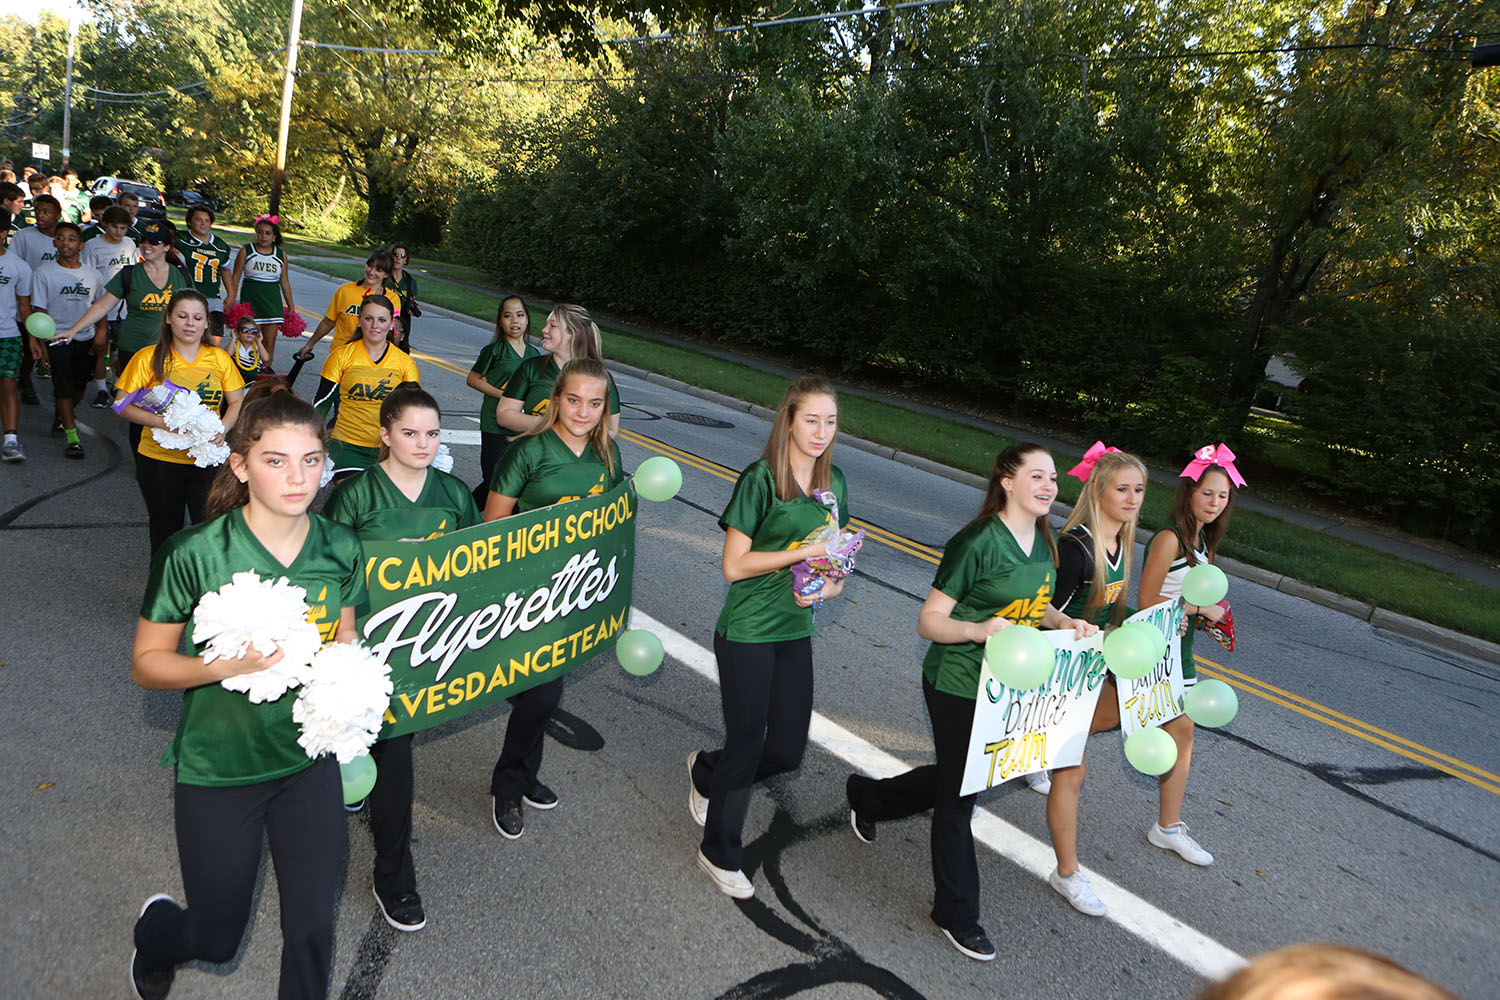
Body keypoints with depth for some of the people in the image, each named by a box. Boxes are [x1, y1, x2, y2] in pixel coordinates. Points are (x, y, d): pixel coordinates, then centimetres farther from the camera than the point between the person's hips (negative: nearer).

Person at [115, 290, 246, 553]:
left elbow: (237, 403, 8)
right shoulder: (148, 359, -2)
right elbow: (122, 404, -4)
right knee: (166, 531, 13)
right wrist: (162, 421, -20)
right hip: (159, 460, -1)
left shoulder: (220, 359, 5)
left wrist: (221, 429, -12)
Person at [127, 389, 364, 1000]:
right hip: (217, 768, -2)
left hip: (310, 761, 3)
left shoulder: (341, 548, -7)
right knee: (217, 940, 16)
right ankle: (155, 932, 51)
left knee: (312, 929, 8)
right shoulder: (195, 555, -18)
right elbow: (146, 663, -10)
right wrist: (225, 667, -28)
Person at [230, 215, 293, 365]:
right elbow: (235, 277, 2)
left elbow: (285, 282, 13)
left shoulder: (281, 255, 8)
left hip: (273, 301, 2)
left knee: (270, 343, -1)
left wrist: (290, 306, 12)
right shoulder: (246, 251, 2)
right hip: (250, 300, -2)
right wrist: (232, 299, -5)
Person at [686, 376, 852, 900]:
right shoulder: (761, 479, -15)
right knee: (746, 744, 5)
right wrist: (806, 552, -20)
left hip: (796, 631, 6)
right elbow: (734, 565, -16)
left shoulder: (833, 483, 5)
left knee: (787, 750, 10)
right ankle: (721, 855, 28)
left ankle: (707, 770, 41)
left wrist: (830, 585, -7)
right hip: (747, 634, -6)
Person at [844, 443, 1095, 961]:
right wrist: (979, 630, -36)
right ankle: (956, 913, 24)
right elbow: (929, 621, -20)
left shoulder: (1043, 543, 3)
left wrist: (1066, 622, -2)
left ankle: (868, 795, 48)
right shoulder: (976, 543, -22)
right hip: (957, 687, -8)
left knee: (961, 778, 22)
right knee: (958, 794, 5)